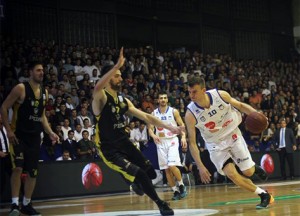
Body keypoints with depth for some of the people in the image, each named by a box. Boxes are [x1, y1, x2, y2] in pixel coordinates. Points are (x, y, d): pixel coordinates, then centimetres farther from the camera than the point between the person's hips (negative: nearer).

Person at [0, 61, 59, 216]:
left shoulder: (44, 92, 9)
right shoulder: (21, 88, -11)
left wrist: (50, 132, 9)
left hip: (35, 136, 6)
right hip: (19, 135, -6)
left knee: (33, 172, 7)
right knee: (18, 168, -17)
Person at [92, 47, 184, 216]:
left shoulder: (124, 101, 8)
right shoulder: (101, 97, -15)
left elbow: (146, 117, 11)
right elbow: (98, 87, -41)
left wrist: (170, 127, 4)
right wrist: (118, 65, -47)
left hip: (124, 143, 7)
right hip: (109, 149, -7)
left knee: (150, 173, 7)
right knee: (140, 174, -18)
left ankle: (137, 183, 42)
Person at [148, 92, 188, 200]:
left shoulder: (174, 111, -1)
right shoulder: (154, 113, 4)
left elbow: (182, 125, 1)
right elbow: (150, 128, 6)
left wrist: (183, 136, -15)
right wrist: (153, 135, -15)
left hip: (172, 140, -3)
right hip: (161, 143, 3)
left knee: (172, 165, -19)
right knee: (167, 169, 2)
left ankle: (181, 186, 1)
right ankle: (176, 191, 11)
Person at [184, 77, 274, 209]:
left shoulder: (220, 95, -22)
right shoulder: (190, 114, -24)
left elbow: (240, 105, -3)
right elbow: (192, 143, -17)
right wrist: (201, 167, -22)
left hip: (232, 135, 0)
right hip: (216, 144, 0)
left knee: (248, 172, -3)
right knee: (231, 174, -15)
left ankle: (254, 167, 36)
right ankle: (264, 195, 3)